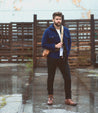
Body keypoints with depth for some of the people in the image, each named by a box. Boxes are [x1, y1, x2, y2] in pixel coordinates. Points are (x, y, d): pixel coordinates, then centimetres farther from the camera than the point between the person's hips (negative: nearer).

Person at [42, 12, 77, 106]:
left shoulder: (66, 30, 7)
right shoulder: (48, 31, -5)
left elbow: (69, 43, 17)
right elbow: (44, 45, -5)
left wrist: (67, 53, 3)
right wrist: (55, 46, -15)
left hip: (63, 58, 3)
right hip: (52, 58, -3)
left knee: (68, 78, -2)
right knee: (51, 78, 8)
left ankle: (68, 99, 6)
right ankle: (50, 97, 24)